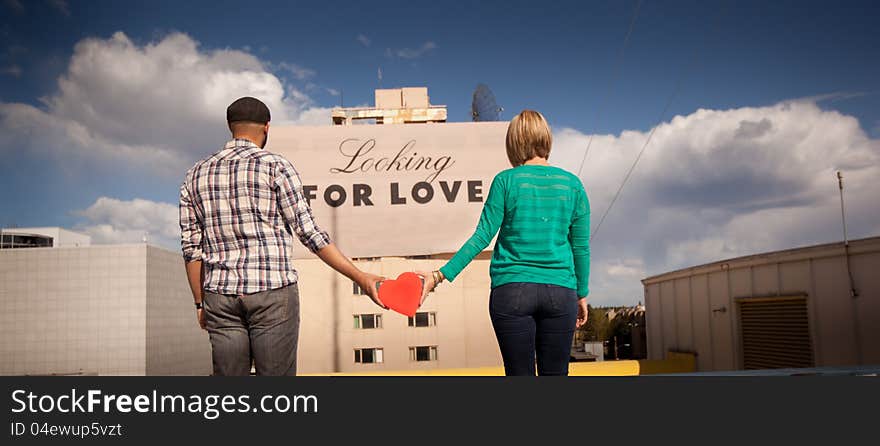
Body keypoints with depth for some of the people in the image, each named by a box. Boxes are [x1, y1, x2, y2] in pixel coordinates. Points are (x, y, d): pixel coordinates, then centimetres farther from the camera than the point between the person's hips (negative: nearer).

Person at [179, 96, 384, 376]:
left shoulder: (196, 175, 10)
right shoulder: (275, 166, -2)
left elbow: (191, 247, 10)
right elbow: (308, 232, -6)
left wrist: (200, 303, 19)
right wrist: (360, 277, -4)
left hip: (219, 297, 4)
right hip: (273, 291, -4)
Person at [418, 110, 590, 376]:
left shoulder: (506, 180, -1)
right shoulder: (572, 184, 5)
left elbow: (482, 237, -6)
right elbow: (581, 247, 8)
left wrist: (441, 275, -3)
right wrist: (582, 294, 18)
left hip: (511, 292, -1)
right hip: (560, 292, 2)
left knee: (521, 374, 4)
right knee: (555, 374, 9)